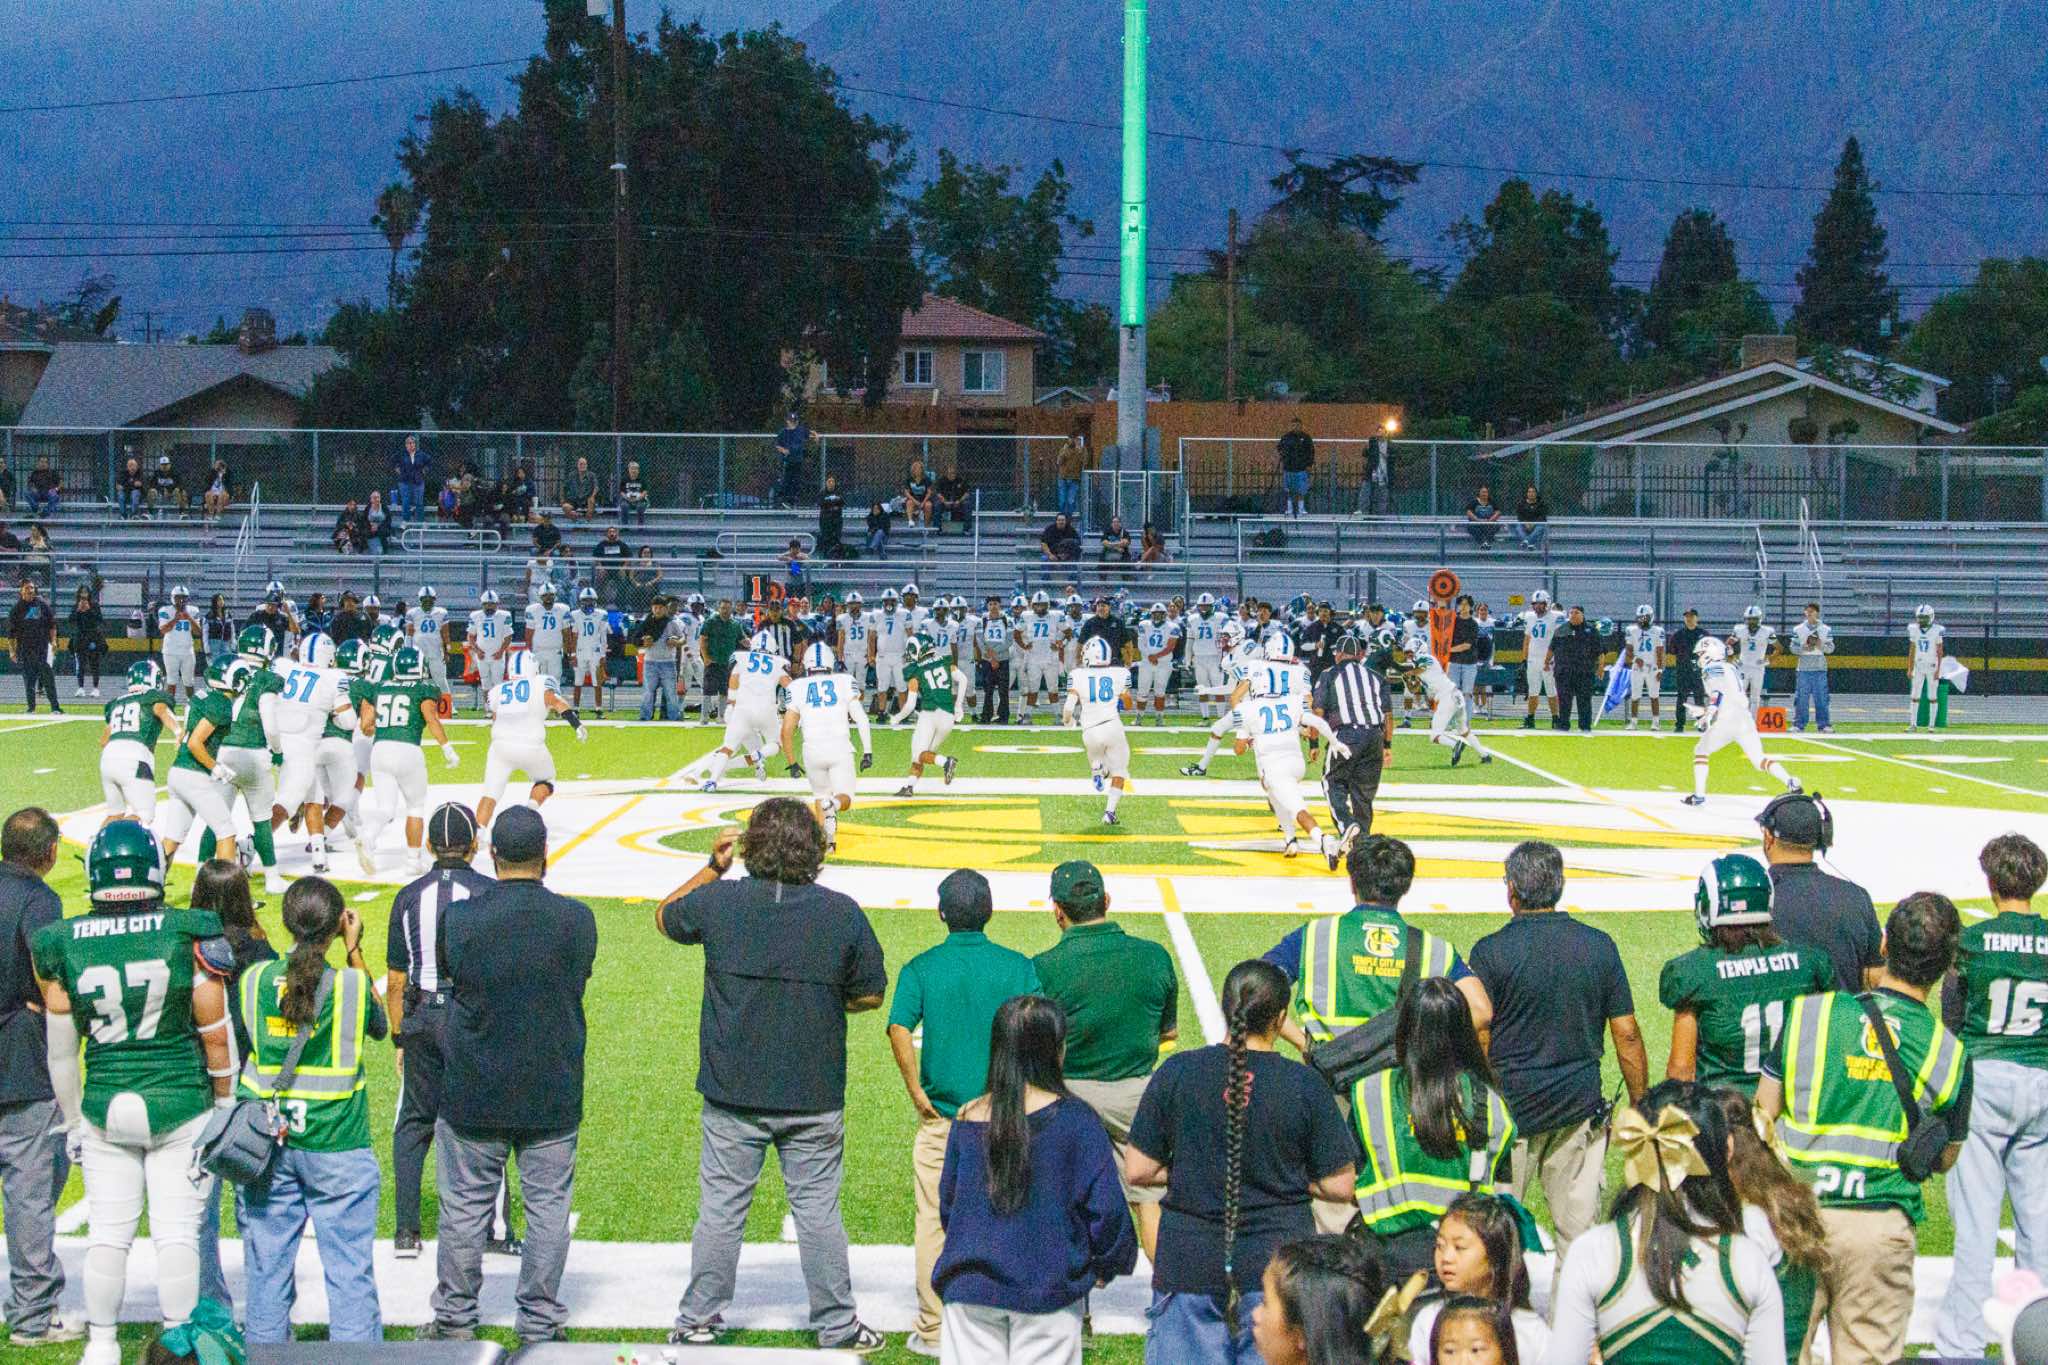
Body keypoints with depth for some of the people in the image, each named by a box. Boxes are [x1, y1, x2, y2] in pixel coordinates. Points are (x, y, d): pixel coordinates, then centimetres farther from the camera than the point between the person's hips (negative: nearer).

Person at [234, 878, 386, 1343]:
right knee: (350, 1269, 3)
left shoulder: (254, 979, -3)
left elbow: (244, 1044, 9)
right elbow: (380, 1025, 10)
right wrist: (355, 952, 8)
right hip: (338, 1147, -3)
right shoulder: (352, 984, -11)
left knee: (267, 1265, 11)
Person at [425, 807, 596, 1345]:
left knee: (464, 1209, 10)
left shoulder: (459, 920, -9)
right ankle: (539, 1322, 14)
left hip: (473, 1097, 0)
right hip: (553, 1095, 0)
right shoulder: (577, 919, -8)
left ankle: (455, 1319, 20)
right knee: (547, 1208, 9)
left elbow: (449, 978, 6)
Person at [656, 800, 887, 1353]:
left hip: (732, 1094, 0)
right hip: (815, 1098, 0)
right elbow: (870, 995, 1)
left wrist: (712, 867, 15)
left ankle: (699, 1321, 20)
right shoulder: (842, 912, -8)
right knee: (817, 1212, 9)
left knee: (720, 1209, 10)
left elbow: (665, 918, 13)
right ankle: (837, 1325, 17)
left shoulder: (720, 902, -9)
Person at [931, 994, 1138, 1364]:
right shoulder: (1074, 1119, -9)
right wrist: (1107, 1264, 11)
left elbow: (947, 1201, 12)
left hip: (969, 1289, 3)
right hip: (1047, 1288, -3)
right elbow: (1105, 1205, -7)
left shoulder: (967, 1118, 1)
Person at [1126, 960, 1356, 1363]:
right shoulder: (1304, 1085, -7)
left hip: (1188, 1265, 1)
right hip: (1278, 1262, 0)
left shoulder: (1178, 1073, -5)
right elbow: (1339, 1186, -3)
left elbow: (1137, 1171, -2)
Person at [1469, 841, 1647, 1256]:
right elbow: (1627, 1035, 4)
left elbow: (1478, 1042, -8)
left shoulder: (1491, 952, -8)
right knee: (1579, 1228, 7)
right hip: (1580, 1107, 3)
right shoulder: (1599, 946, 2)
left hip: (1510, 1108, -3)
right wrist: (1640, 1106, 13)